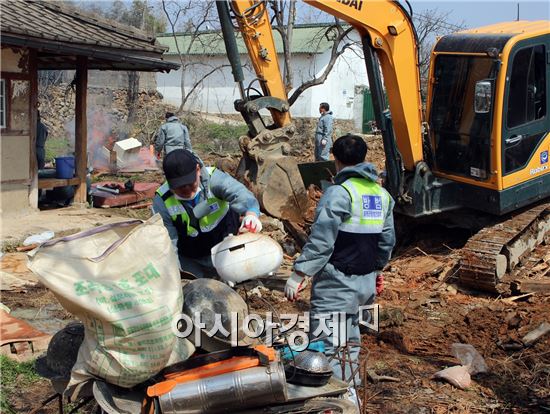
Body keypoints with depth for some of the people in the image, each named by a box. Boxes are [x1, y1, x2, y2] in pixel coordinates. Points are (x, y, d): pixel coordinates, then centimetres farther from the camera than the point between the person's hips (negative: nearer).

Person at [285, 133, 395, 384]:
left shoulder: (339, 193, -15)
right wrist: (377, 269, 30)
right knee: (350, 342, 22)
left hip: (337, 283, -8)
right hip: (367, 283, 8)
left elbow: (320, 240, -20)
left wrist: (298, 275, -17)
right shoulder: (382, 194, 10)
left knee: (327, 347, -5)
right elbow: (388, 240, 17)